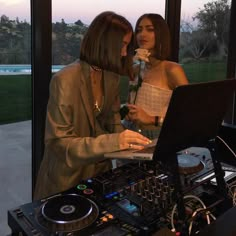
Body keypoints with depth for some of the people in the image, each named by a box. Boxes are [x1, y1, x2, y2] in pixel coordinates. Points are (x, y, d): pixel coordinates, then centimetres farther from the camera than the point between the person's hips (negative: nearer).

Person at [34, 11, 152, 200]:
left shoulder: (111, 77, 0)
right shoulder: (65, 80, -22)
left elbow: (113, 123, 7)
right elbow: (58, 142, -23)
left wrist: (126, 141, -13)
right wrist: (113, 142, -32)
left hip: (100, 170, 6)